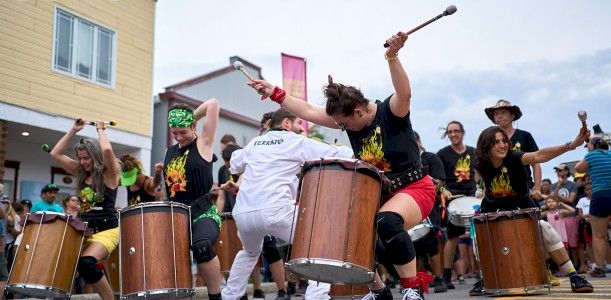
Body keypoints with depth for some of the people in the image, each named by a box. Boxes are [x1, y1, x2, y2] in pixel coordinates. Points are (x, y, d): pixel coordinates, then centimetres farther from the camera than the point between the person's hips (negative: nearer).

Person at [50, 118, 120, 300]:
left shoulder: (109, 173, -6)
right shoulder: (81, 172, 12)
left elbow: (107, 150, -27)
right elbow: (55, 154, 9)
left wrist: (100, 130, -9)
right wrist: (73, 130, 6)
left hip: (106, 230, -7)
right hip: (84, 229, 7)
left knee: (85, 262, -30)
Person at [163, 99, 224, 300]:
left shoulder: (203, 143, 0)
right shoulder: (170, 151, 17)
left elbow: (213, 104, -6)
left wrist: (192, 117, 6)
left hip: (203, 215, -7)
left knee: (202, 245, -36)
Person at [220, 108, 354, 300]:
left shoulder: (254, 143, 25)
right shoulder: (296, 141, 10)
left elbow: (235, 164, 41)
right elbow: (339, 154, 6)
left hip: (242, 213, 6)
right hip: (275, 210, -6)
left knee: (250, 252, 35)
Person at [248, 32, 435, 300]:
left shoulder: (391, 111, -17)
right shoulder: (349, 119, -1)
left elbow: (404, 94, -40)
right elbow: (309, 112, -3)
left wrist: (392, 57, -54)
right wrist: (275, 93, -8)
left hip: (414, 187, -7)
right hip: (377, 192, 8)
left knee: (387, 221, -36)